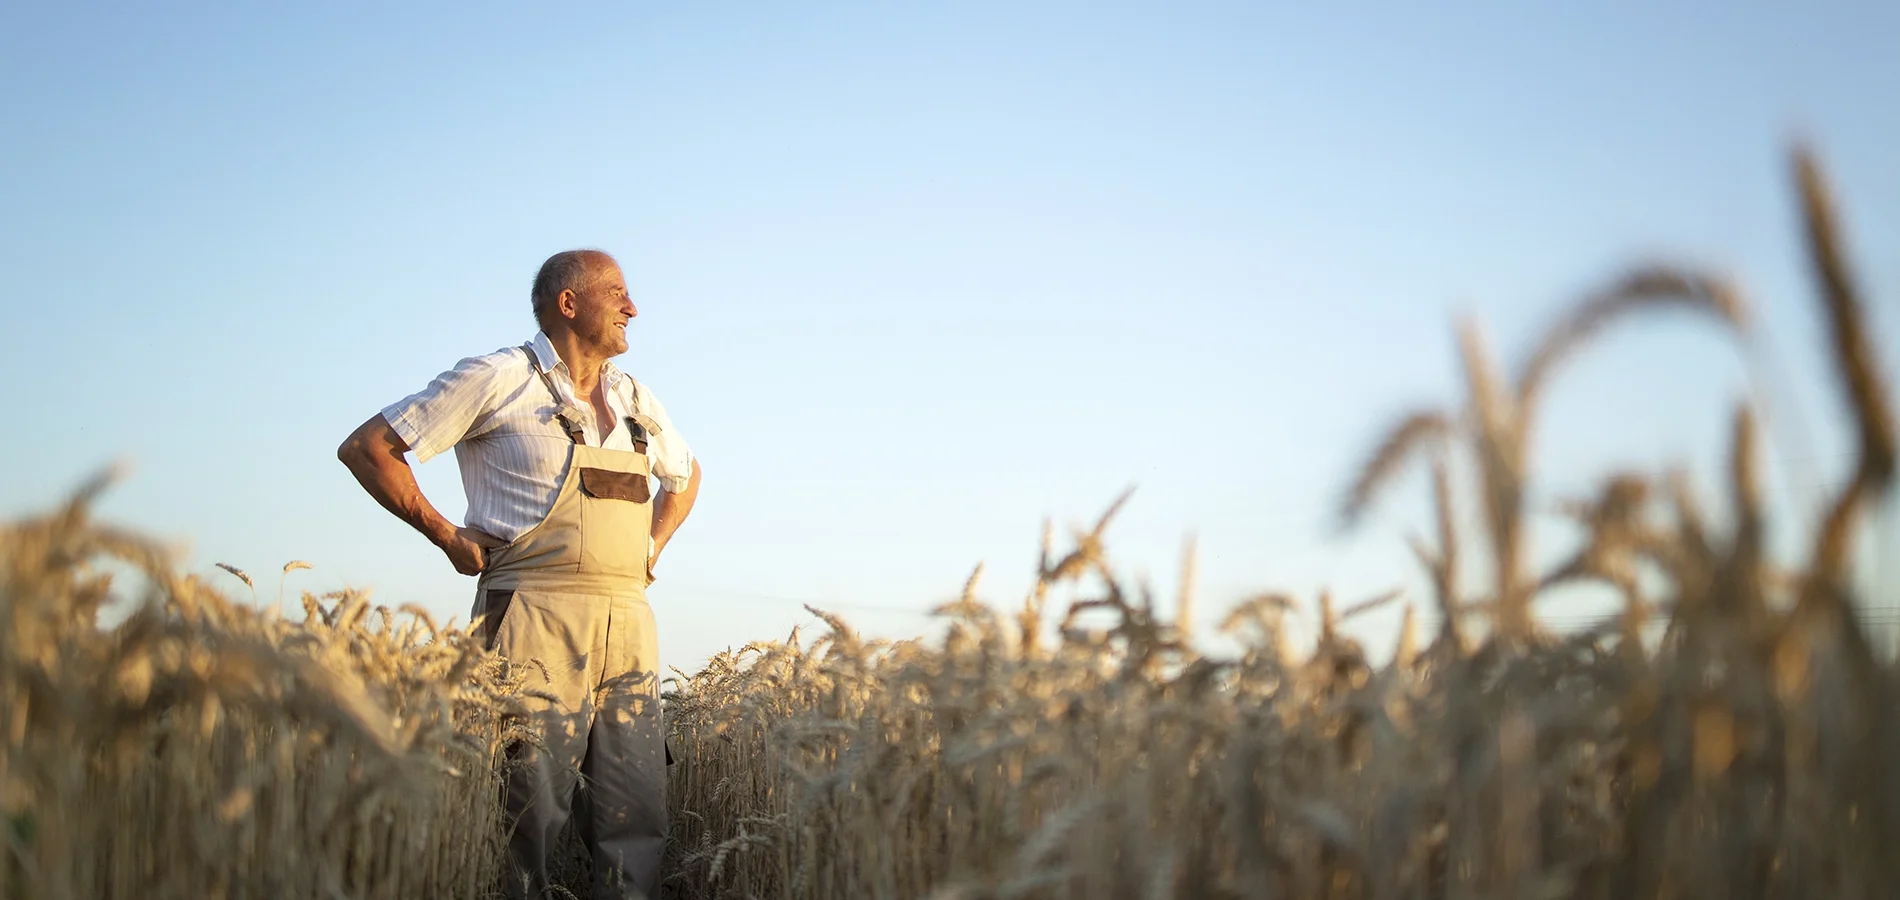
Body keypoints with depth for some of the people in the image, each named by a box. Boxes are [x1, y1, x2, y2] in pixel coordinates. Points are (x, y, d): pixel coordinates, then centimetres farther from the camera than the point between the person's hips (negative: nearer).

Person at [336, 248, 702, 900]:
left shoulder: (636, 400, 17)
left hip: (628, 626, 6)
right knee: (531, 810, -6)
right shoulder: (500, 379, 0)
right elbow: (366, 448, 1)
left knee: (637, 815, 1)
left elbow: (686, 474, 37)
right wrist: (447, 536, -3)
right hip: (536, 623, -5)